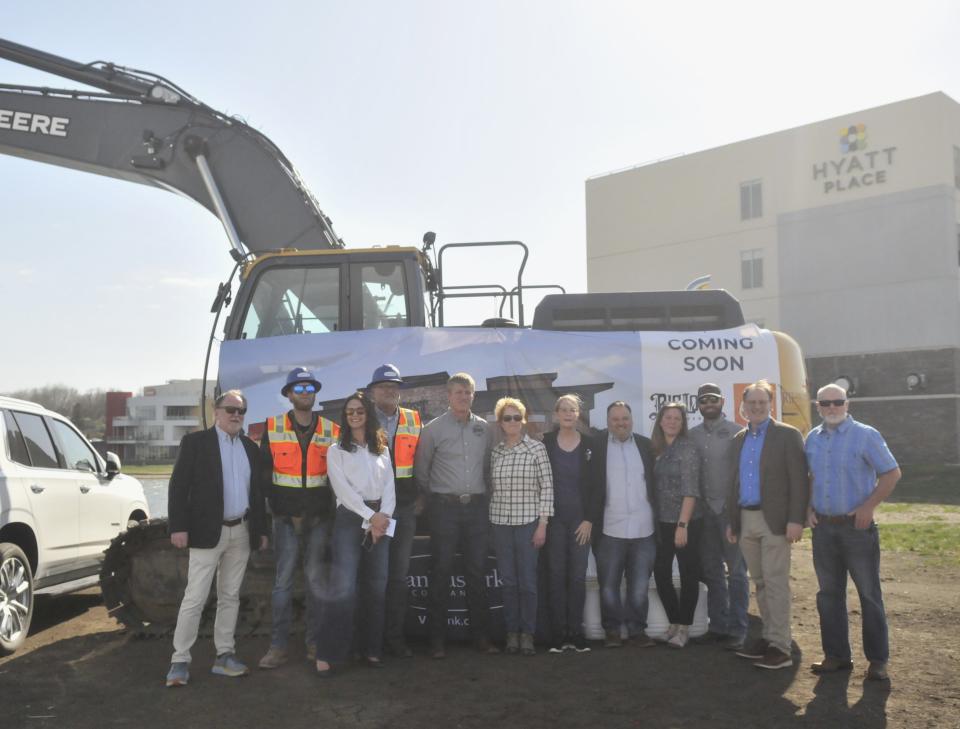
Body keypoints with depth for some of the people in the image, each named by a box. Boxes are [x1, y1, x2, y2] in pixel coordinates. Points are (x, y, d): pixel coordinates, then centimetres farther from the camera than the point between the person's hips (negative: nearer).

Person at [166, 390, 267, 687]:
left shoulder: (250, 447, 11)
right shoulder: (195, 441, -3)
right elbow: (178, 486, -7)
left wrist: (262, 529, 11)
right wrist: (178, 527, -14)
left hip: (241, 532, 5)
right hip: (208, 531, -5)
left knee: (230, 596, 11)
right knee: (195, 598, -4)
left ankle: (224, 656, 18)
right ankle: (180, 661, 4)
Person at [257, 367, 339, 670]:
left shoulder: (332, 430, 5)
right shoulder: (272, 428, 3)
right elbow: (264, 472, 4)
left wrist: (332, 511, 2)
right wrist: (276, 504, -1)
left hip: (320, 517, 1)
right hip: (286, 517, -1)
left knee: (316, 579, 5)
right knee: (283, 580, 0)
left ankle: (315, 642, 15)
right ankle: (278, 645, 7)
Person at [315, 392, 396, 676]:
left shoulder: (382, 449, 14)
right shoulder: (336, 451, 4)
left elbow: (389, 486, 6)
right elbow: (343, 489, -6)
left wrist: (383, 517, -10)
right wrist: (370, 516, -13)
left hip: (380, 520, 4)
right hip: (350, 519, -4)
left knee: (376, 587, 6)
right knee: (343, 588, -12)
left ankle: (370, 648, 17)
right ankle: (327, 654, -6)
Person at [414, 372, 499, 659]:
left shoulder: (485, 428, 8)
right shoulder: (433, 429, -2)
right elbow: (421, 470, 4)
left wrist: (481, 493, 12)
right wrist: (434, 497, 9)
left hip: (476, 506, 3)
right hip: (444, 507, -3)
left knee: (477, 571, 7)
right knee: (442, 572, 1)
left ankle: (481, 635, 15)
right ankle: (437, 638, 8)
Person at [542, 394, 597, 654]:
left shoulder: (589, 444, 2)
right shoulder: (545, 442, 1)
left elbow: (595, 484, 2)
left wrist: (589, 519, -4)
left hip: (581, 519, 0)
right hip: (554, 518, 0)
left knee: (578, 576, 3)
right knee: (556, 576, 2)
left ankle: (576, 633, 10)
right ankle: (559, 634, 7)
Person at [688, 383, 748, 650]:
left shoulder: (736, 432, -3)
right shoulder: (692, 435, 9)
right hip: (704, 510, 4)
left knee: (736, 571, 0)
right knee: (712, 571, 10)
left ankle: (737, 630, 6)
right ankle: (718, 626, 19)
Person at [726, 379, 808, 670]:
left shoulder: (787, 435, -4)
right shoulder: (739, 439, 14)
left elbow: (799, 480, -9)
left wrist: (795, 520, -15)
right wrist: (732, 521, 14)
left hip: (774, 519, -6)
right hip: (746, 519, 6)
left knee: (775, 582, -6)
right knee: (760, 582, 12)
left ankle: (780, 647, -2)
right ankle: (769, 637, 20)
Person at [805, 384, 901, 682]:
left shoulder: (865, 435, -7)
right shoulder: (813, 438, 8)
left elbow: (892, 473, -7)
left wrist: (868, 507, -13)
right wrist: (809, 508, 4)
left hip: (856, 526, -5)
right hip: (823, 527, 5)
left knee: (869, 594, 2)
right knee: (829, 593, 10)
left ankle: (877, 660, 11)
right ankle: (836, 655, 20)